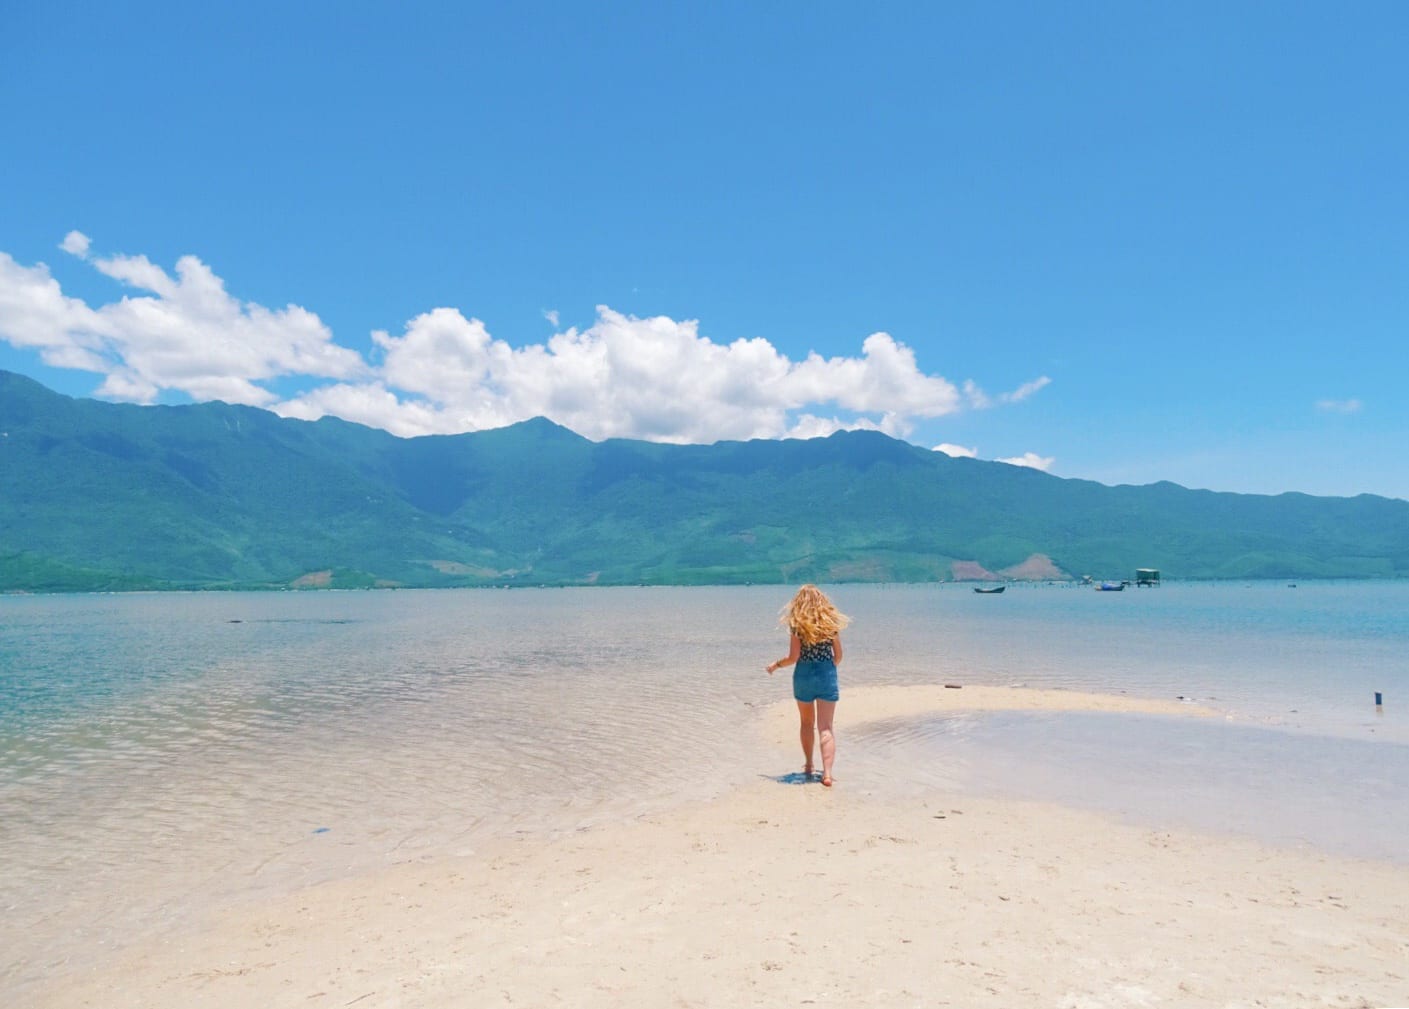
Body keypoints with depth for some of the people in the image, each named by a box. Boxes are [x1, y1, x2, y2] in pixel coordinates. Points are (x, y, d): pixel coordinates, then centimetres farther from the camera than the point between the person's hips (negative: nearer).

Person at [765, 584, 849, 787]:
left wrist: (775, 665, 8)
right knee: (825, 726, 3)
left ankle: (809, 766, 30)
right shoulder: (831, 623, -2)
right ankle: (827, 772, -8)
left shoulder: (797, 625, -8)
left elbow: (793, 658, -9)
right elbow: (838, 656, 3)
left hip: (803, 676, -1)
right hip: (827, 676, 1)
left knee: (806, 723, 18)